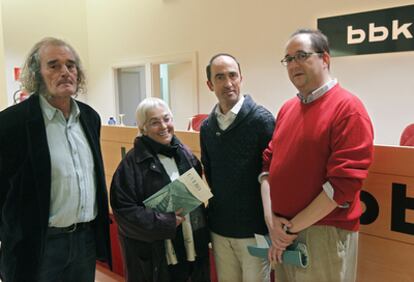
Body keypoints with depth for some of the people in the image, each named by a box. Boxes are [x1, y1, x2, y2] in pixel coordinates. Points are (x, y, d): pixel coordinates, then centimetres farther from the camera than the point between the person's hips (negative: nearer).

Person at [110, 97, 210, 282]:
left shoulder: (185, 154, 5)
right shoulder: (133, 162, -13)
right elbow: (123, 208, -16)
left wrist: (202, 236, 3)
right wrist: (166, 223, -18)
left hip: (190, 246, 5)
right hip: (152, 255, -5)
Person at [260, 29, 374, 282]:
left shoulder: (347, 107, -13)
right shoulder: (287, 109, 8)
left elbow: (344, 183, -19)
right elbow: (269, 163, 7)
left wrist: (291, 227, -14)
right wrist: (272, 219, -5)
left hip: (326, 234, -6)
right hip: (283, 234, 6)